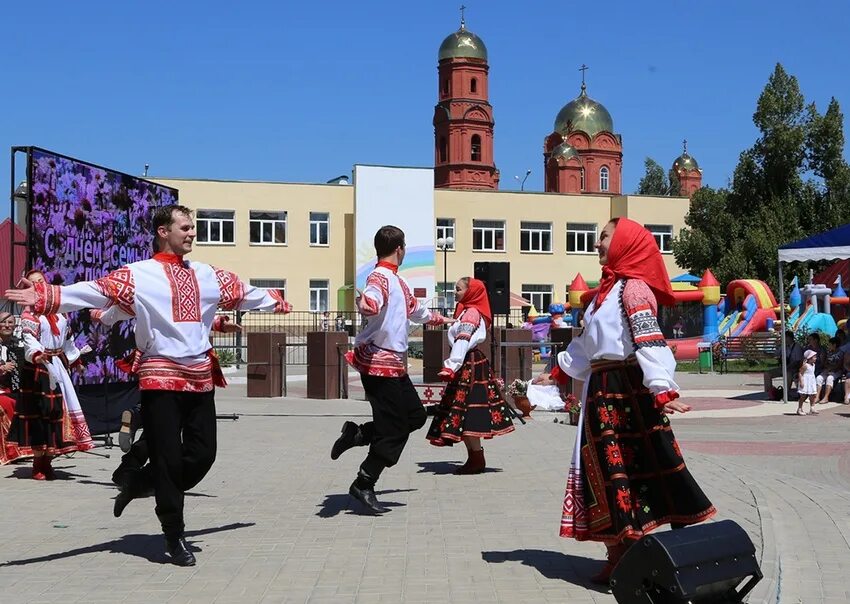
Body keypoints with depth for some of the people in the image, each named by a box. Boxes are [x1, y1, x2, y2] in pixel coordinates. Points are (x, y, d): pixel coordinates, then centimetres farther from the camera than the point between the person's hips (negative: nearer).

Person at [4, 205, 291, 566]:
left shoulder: (207, 276, 13)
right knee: (168, 457, 0)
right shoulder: (138, 275, -5)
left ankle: (146, 485, 30)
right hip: (161, 377, -5)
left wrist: (277, 302, 37)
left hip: (201, 377, 5)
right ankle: (174, 537, 14)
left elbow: (245, 293, 27)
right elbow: (96, 290, -17)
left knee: (203, 453, 4)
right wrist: (44, 296, -30)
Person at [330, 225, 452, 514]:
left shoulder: (397, 280, 18)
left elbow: (414, 308, 36)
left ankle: (358, 433, 16)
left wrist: (441, 319, 51)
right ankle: (363, 486, 4)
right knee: (393, 430, -6)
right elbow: (371, 304, -37)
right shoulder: (380, 277, -14)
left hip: (394, 363, 10)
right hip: (379, 362, -10)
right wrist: (364, 301, -59)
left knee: (415, 415, 13)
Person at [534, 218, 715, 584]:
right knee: (605, 469, 9)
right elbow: (586, 343, 27)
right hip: (601, 390, 9)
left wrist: (662, 390, -32)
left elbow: (649, 341, -23)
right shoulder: (607, 289, 18)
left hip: (629, 390, -9)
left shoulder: (633, 288, -11)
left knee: (642, 465, -9)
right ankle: (617, 557, 15)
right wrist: (558, 373, 32)